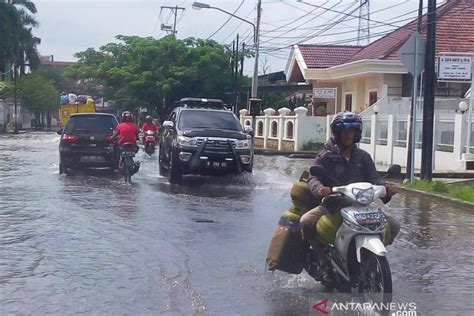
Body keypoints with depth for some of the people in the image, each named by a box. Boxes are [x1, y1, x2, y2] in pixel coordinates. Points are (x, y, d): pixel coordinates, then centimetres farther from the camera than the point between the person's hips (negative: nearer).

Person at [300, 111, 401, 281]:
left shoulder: (363, 157, 17)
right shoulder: (325, 156, 5)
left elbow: (374, 178, 7)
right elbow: (313, 178, -9)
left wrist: (384, 188, -17)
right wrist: (320, 189, -33)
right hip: (332, 204, -3)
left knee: (393, 226, -10)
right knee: (306, 222, -30)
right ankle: (325, 260, -9)